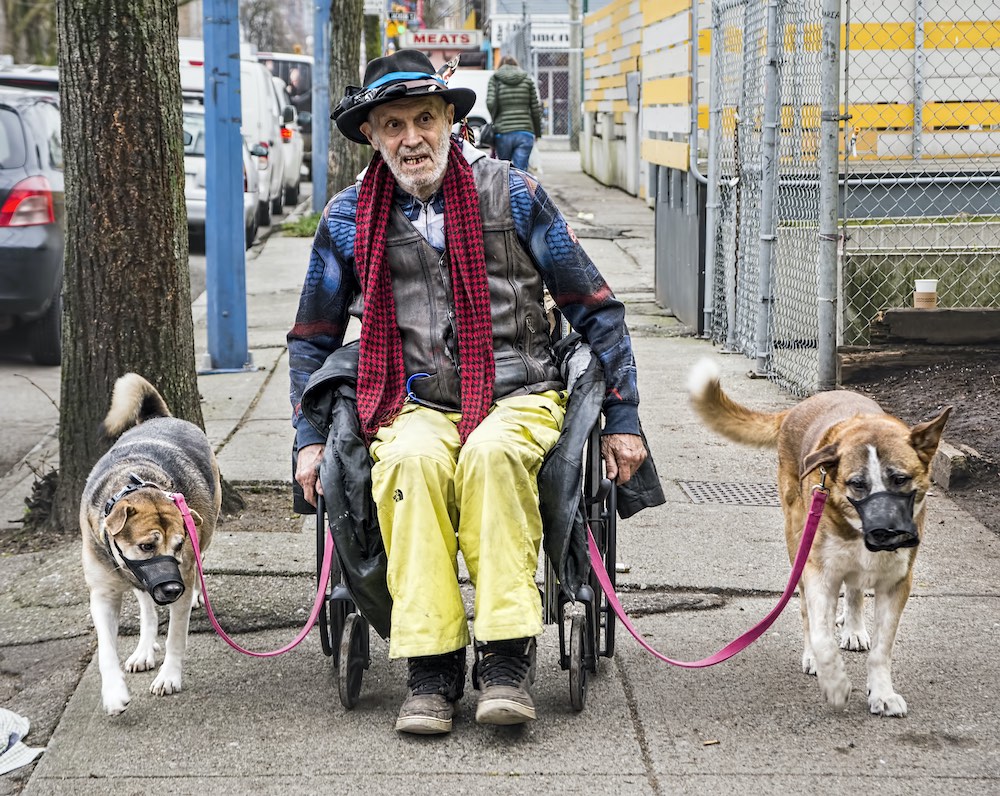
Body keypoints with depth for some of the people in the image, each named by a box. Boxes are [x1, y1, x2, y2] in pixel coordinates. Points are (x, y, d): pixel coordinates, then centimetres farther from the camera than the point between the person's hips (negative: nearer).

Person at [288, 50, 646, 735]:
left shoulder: (510, 193, 2)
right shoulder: (348, 220, 8)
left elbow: (596, 308, 7)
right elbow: (313, 338, 21)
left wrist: (623, 419, 5)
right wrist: (310, 439, 10)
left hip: (518, 395, -1)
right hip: (418, 403, 1)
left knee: (491, 452, -36)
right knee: (413, 458, -34)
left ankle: (507, 660, -33)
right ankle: (431, 669, -31)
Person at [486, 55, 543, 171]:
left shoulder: (495, 79, 7)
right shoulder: (527, 79, 11)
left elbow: (490, 103, -9)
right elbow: (536, 109, 8)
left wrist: (495, 121, 9)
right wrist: (537, 133, 17)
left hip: (503, 134, 0)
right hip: (525, 133, 0)